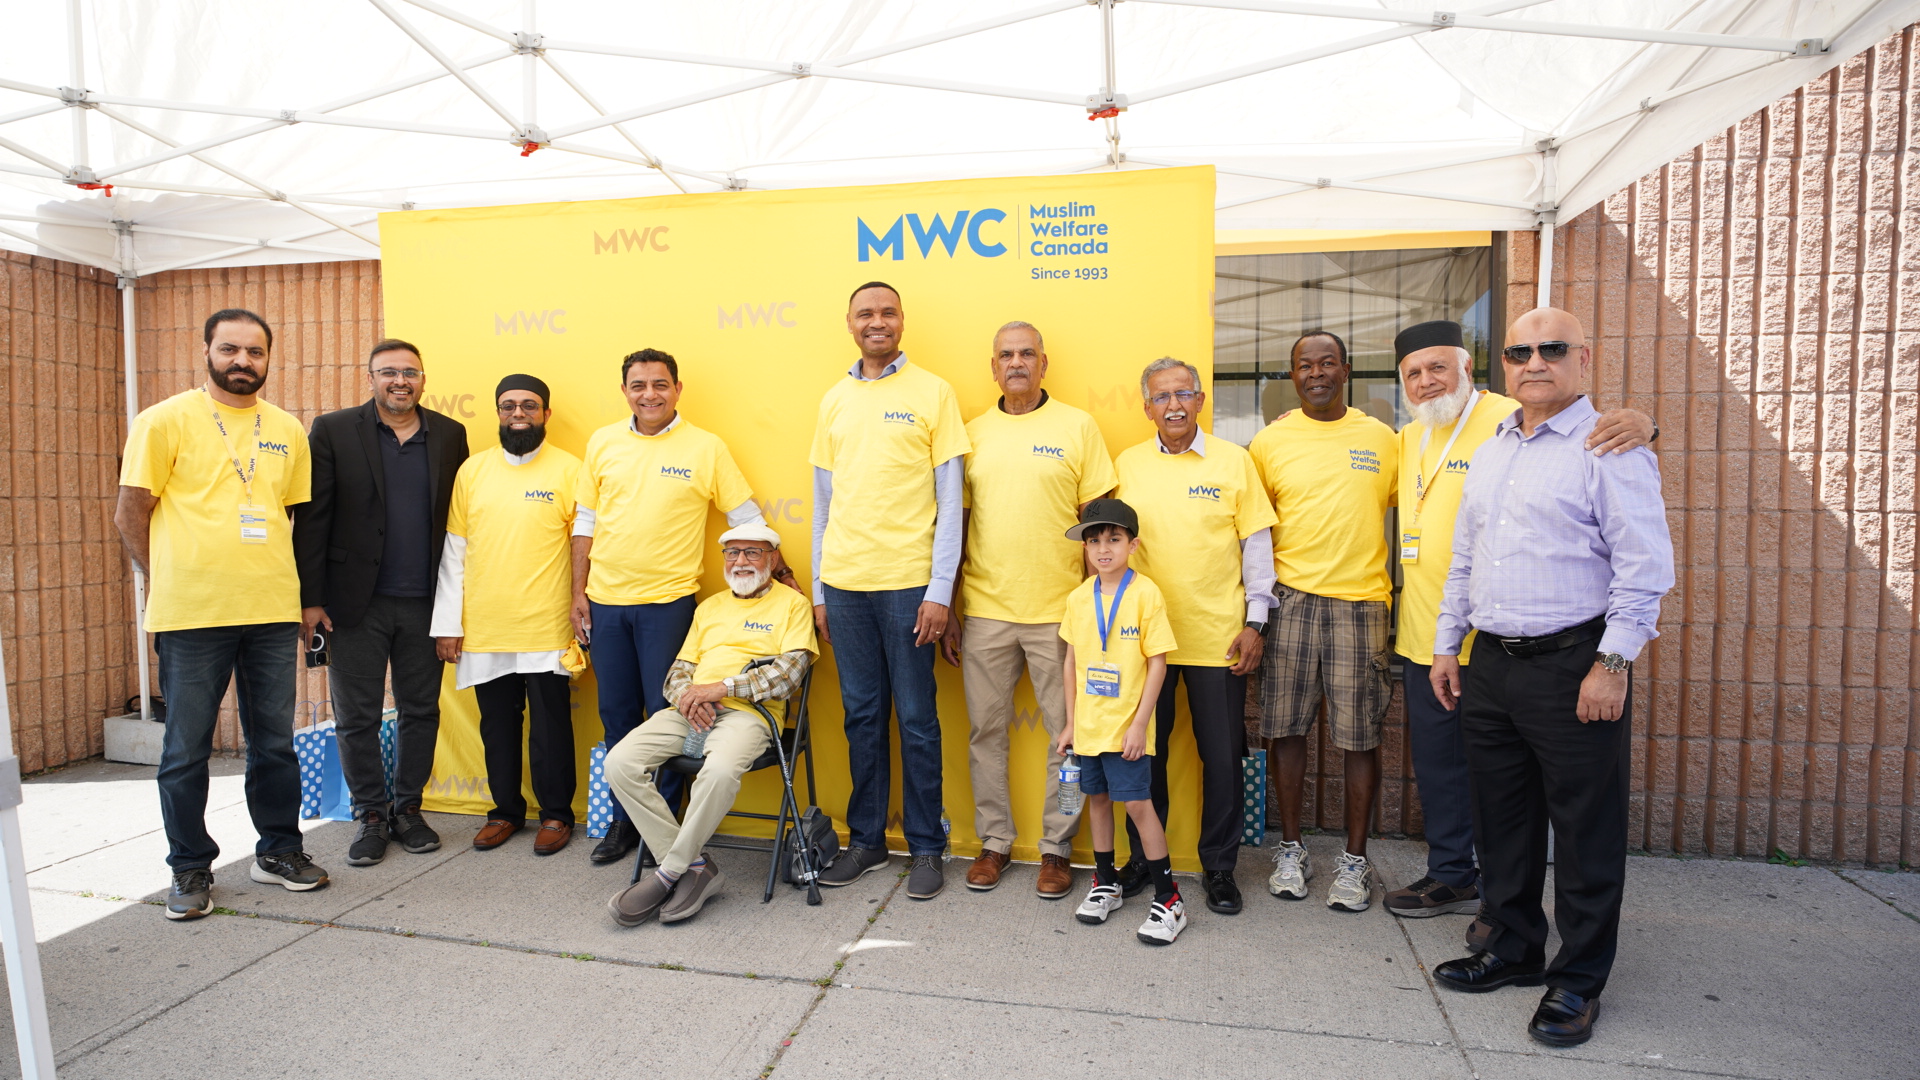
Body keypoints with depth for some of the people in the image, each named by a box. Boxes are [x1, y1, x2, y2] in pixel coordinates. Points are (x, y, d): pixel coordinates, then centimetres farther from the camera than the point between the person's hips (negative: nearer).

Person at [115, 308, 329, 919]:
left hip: (273, 613, 3)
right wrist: (168, 584, -1)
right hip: (190, 616, -3)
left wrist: (301, 597, 9)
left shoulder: (287, 431, 11)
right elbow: (130, 515, 0)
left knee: (275, 742, 11)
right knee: (186, 750, 6)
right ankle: (191, 869, 21)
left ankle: (278, 851, 25)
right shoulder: (165, 421, -1)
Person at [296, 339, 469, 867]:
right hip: (356, 603, -1)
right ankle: (370, 815, 22)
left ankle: (408, 808, 25)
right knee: (357, 717, 7)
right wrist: (310, 599, -6)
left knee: (421, 711, 10)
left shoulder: (449, 435, 6)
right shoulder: (333, 430, 1)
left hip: (424, 604, 2)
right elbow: (312, 520, -2)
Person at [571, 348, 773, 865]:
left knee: (666, 714, 3)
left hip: (668, 601, -3)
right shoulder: (602, 442, 7)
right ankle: (623, 818, 27)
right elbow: (586, 522, 11)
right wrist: (579, 593, 8)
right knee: (616, 713, 12)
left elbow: (746, 517, 1)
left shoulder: (706, 447, -4)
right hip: (605, 600, 4)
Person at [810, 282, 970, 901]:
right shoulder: (834, 400, 13)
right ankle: (865, 839, 25)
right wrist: (819, 590, 11)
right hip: (844, 584, 4)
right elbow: (823, 503, 15)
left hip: (907, 583, -4)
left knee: (916, 720, 4)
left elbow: (949, 502, -3)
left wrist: (939, 592, -10)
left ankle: (926, 847, 18)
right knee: (862, 716, 12)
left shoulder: (932, 393, 0)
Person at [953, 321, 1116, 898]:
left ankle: (1057, 848, 22)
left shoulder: (1077, 426, 1)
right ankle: (994, 841, 26)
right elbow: (957, 522, 10)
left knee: (1068, 731, 6)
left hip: (1060, 610, -2)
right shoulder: (973, 433, 8)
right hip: (986, 610, 2)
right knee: (986, 730, 10)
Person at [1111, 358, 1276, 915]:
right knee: (1145, 751, 11)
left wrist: (1255, 622, -2)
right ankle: (1142, 858, 28)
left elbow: (1256, 544, 2)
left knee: (1222, 757, 7)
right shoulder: (1127, 464, 5)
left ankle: (1219, 866, 24)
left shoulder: (1234, 461, 1)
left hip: (1218, 636, -1)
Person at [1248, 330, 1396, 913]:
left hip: (1361, 602, 0)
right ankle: (1291, 849, 22)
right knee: (1287, 727, 5)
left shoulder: (1380, 438, 8)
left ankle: (1354, 859, 19)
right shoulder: (1270, 441, 5)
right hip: (1290, 601, 0)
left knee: (1359, 734, 3)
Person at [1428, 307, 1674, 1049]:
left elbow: (1645, 565, -12)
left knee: (1585, 828, 4)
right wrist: (1446, 645, 16)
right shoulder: (1490, 453, 15)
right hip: (1492, 663, 7)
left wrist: (1613, 663, -17)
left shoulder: (1610, 448, -6)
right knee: (1503, 819, 15)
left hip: (1572, 664, -7)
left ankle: (1578, 980, 19)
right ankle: (1515, 948, 32)